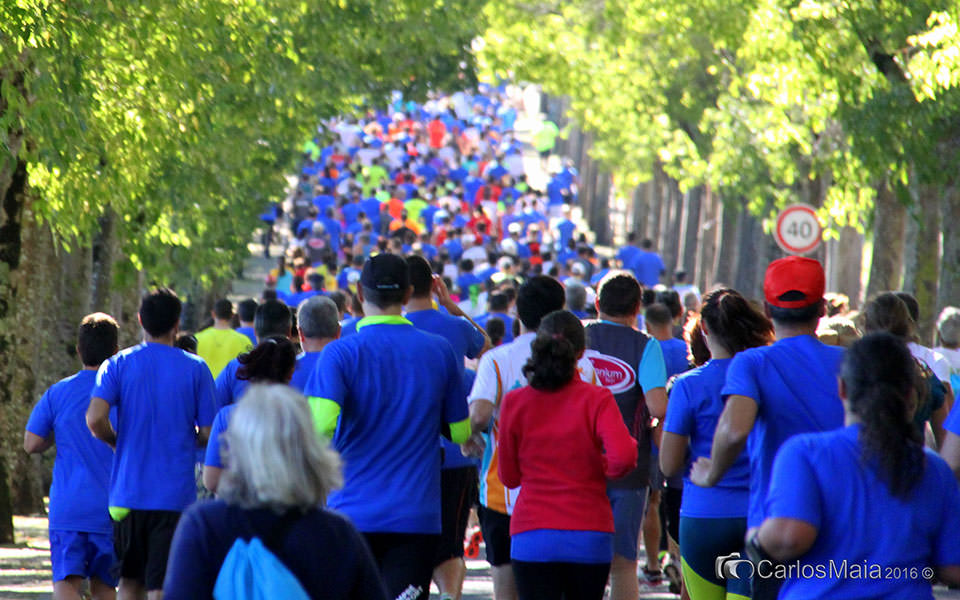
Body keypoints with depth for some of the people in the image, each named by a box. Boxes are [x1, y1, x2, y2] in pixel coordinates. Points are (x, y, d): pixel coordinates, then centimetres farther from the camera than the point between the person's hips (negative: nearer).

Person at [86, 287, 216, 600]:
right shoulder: (196, 368, -1)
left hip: (127, 493, 2)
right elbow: (208, 433, -2)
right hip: (175, 497, -2)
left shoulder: (117, 365, 1)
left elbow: (95, 419, -13)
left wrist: (117, 441, 7)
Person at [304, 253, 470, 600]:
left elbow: (321, 425, -19)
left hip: (353, 514, -1)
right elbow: (460, 431, 12)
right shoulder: (439, 351, 4)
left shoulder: (341, 353, -5)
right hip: (418, 517, 1)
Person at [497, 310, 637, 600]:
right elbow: (623, 456, -18)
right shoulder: (597, 399, -5)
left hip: (531, 535, 0)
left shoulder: (514, 402, 0)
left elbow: (509, 477, 7)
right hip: (589, 537, 0)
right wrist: (606, 468, 3)